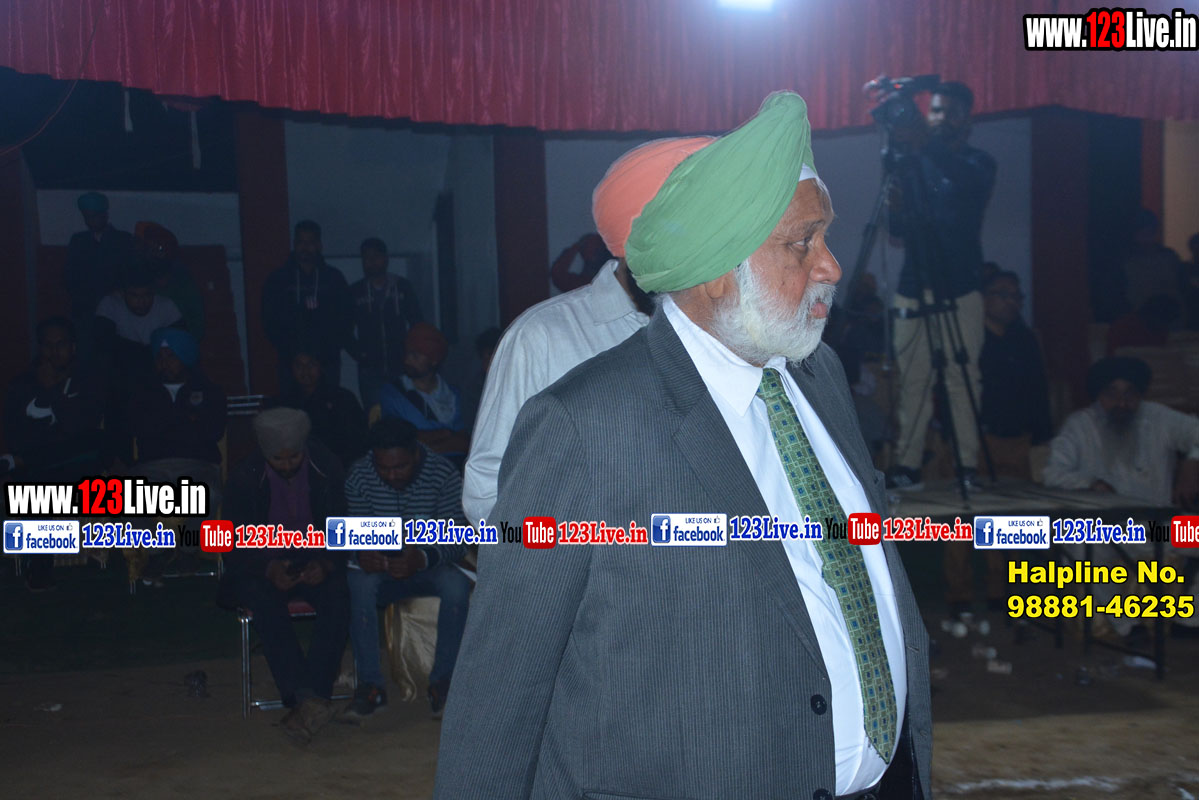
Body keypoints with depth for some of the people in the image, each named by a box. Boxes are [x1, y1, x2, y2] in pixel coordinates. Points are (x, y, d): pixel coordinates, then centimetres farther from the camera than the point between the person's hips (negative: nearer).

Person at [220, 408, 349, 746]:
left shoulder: (327, 468, -4)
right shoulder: (244, 477, -6)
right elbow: (236, 544, -5)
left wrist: (326, 563, -21)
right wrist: (269, 569, -25)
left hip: (316, 563, 1)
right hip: (263, 568, -1)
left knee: (338, 597, -31)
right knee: (265, 601, -35)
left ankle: (306, 701, -35)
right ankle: (307, 700, -41)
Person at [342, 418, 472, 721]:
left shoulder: (443, 474, -15)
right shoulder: (360, 475, -9)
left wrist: (424, 558, -36)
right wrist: (362, 554, -28)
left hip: (429, 567, -1)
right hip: (382, 570, 1)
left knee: (456, 585, -34)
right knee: (358, 584, -33)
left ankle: (442, 682, -17)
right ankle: (371, 685, -23)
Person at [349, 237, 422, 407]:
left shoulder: (403, 287, 8)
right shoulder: (355, 292, 8)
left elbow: (416, 323, 9)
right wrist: (358, 353, -3)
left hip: (400, 366, 0)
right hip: (370, 368, 0)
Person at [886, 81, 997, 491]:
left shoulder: (978, 163, 6)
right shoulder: (914, 163, 15)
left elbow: (970, 181, -21)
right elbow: (898, 230, 12)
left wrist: (927, 147, -35)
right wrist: (896, 208, -12)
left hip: (959, 289, -3)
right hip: (913, 288, 3)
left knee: (962, 378, -5)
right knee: (912, 379, -2)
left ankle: (968, 463, -1)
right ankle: (908, 464, -1)